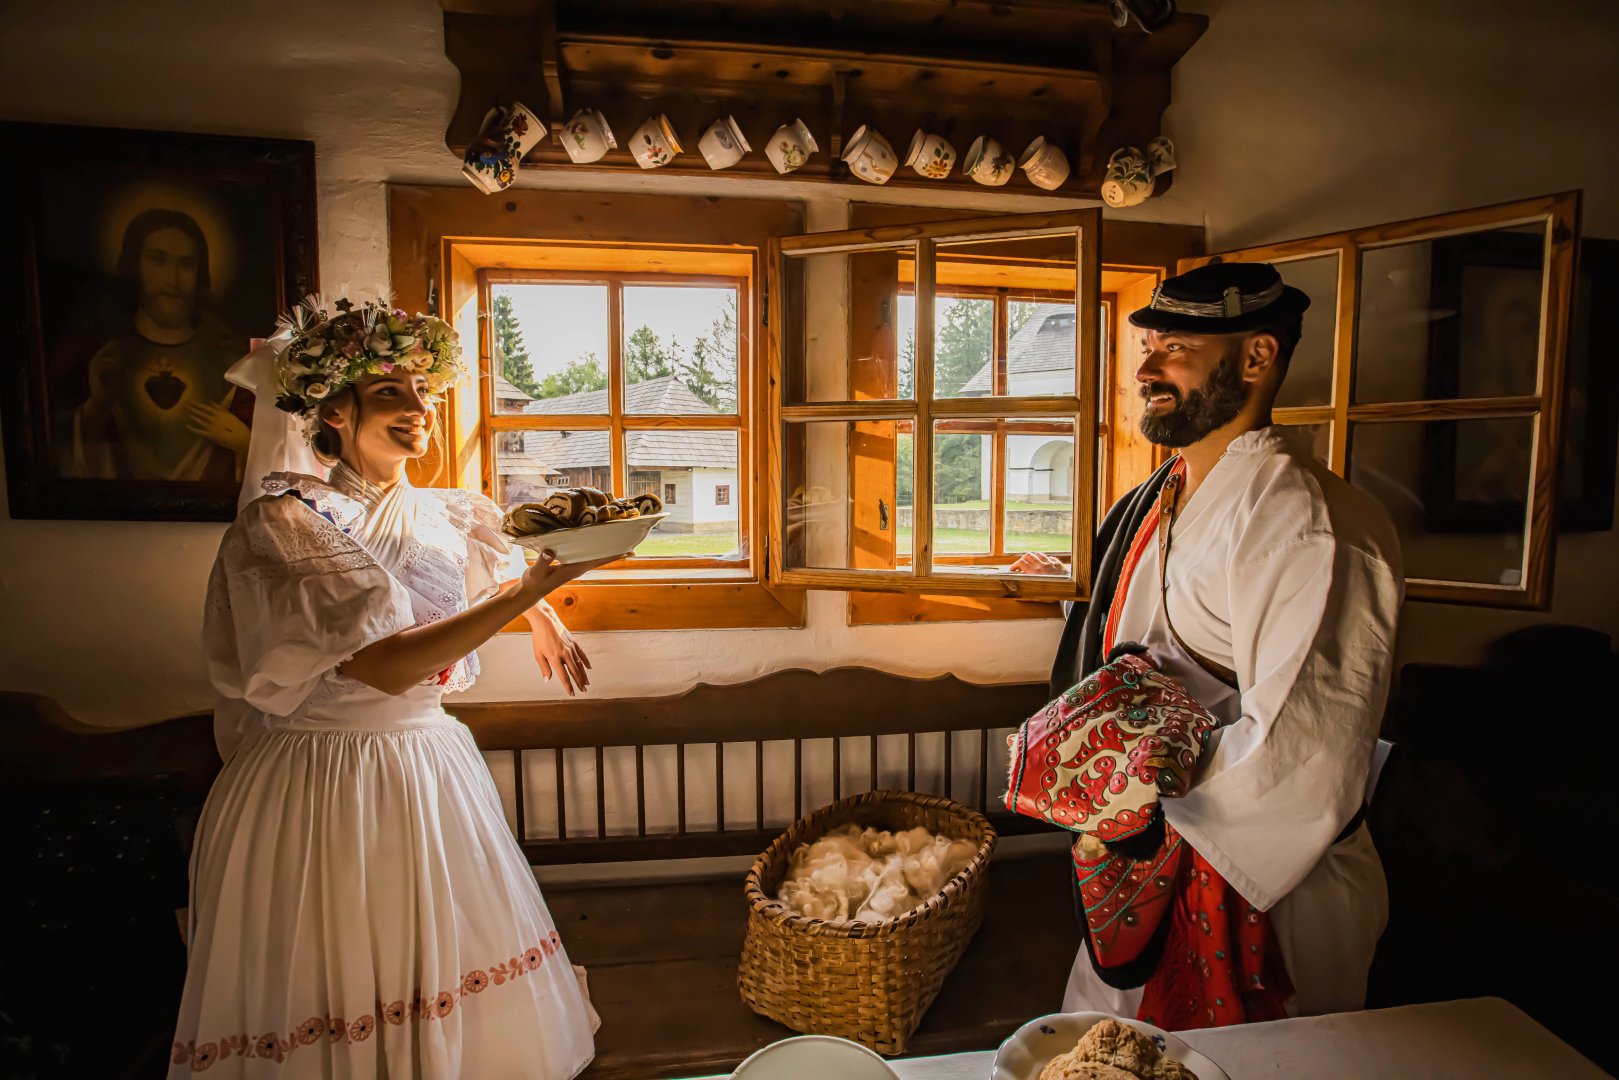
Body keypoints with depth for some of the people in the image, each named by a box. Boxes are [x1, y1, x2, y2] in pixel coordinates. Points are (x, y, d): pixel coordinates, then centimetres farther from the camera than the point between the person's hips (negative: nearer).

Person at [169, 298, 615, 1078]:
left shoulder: (443, 515, 3)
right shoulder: (285, 524, -17)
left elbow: (505, 563, 28)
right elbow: (387, 667, -28)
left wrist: (547, 620, 14)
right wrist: (529, 591, -29)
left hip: (432, 768, 6)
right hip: (320, 786, -6)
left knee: (445, 982, 19)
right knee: (331, 1005, 8)